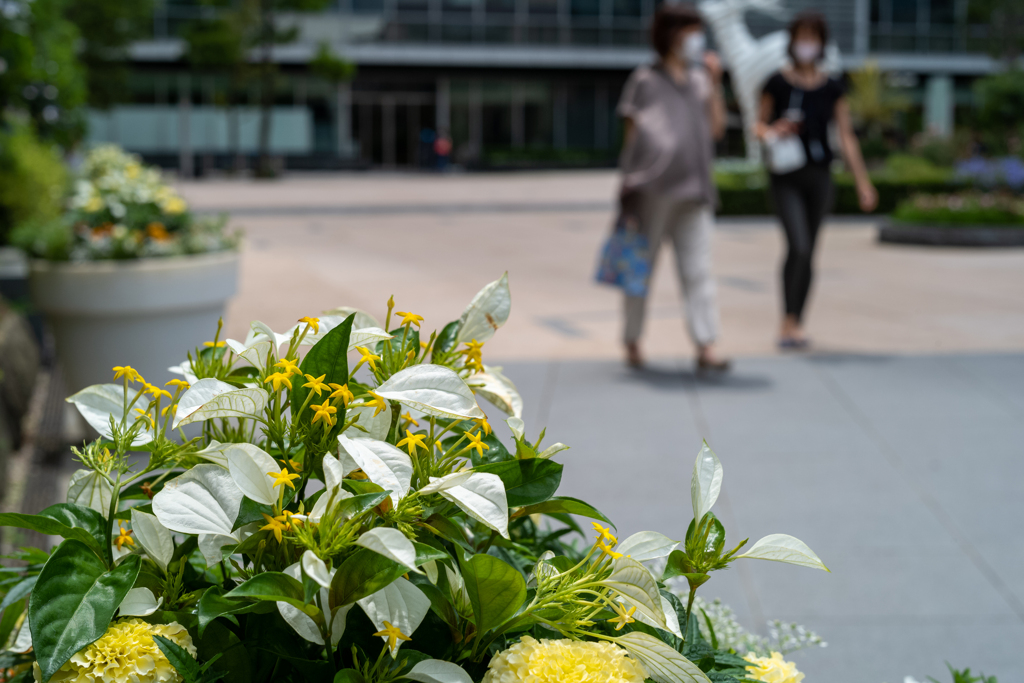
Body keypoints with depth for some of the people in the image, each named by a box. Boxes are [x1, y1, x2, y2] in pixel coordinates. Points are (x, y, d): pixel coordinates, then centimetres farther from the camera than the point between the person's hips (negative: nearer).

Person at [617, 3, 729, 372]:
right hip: (653, 189, -4)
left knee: (698, 269, -4)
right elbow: (632, 133, 1)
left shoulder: (699, 80, 15)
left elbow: (716, 129, 8)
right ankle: (632, 342, 20)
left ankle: (705, 348, -8)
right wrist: (631, 181, -4)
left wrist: (714, 84, 4)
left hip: (692, 190, 4)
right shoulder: (645, 80, 1)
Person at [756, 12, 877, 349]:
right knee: (798, 246, -18)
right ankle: (789, 321, -10)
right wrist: (771, 132, -18)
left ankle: (795, 325, 17)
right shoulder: (777, 83, -2)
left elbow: (846, 137, 5)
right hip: (786, 177, -3)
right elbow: (760, 124, 6)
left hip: (819, 175, 3)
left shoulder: (832, 88, 5)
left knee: (808, 253, 7)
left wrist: (863, 183, 2)